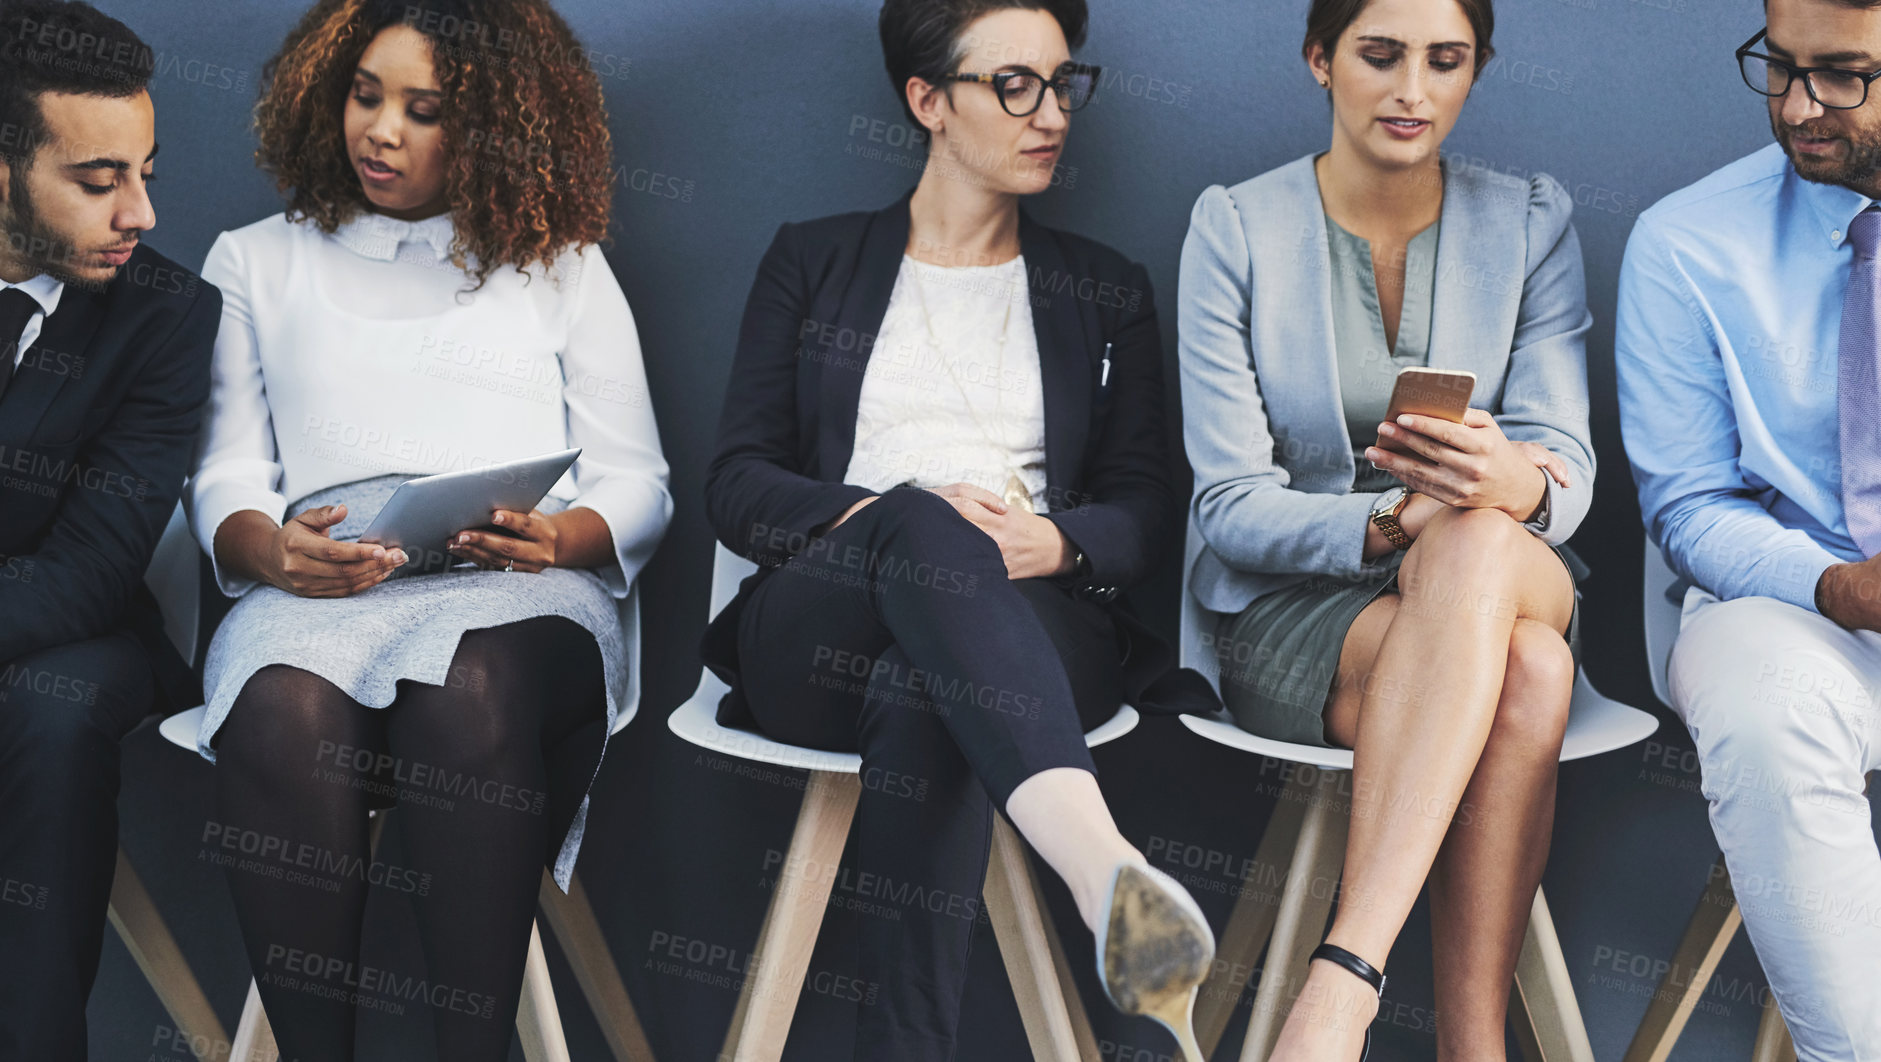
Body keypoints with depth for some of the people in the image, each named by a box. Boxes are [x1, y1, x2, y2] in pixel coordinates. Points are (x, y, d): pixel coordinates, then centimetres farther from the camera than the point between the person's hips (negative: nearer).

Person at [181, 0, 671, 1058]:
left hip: (519, 592, -1)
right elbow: (224, 481, 16)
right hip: (317, 590, 1)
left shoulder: (562, 265, 23)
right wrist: (271, 548, -9)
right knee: (285, 713, -36)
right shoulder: (256, 263, 26)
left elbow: (637, 484, 15)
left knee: (470, 693, -38)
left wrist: (558, 537, -8)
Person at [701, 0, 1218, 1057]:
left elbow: (1144, 511, 13)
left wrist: (1056, 541, -12)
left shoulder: (1109, 290, 23)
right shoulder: (814, 262, 19)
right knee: (926, 529, -39)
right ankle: (1109, 872, -63)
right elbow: (737, 485, 9)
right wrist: (882, 514, -11)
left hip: (1036, 623, 1)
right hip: (821, 632, -1)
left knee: (923, 690, -38)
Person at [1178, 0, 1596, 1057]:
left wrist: (1509, 486, -30)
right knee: (1524, 670, -35)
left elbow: (1567, 464, -4)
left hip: (1509, 579, 2)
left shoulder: (1533, 223, 6)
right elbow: (1232, 506, -5)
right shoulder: (1236, 227, -1)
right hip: (1290, 607, -2)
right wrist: (1392, 521, -25)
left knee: (1477, 546, -37)